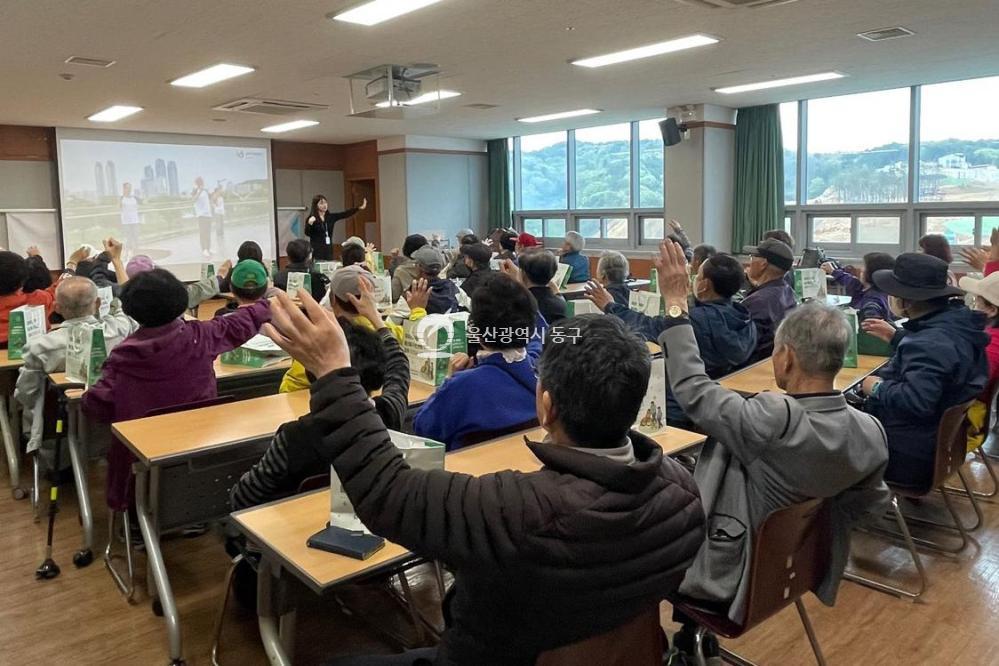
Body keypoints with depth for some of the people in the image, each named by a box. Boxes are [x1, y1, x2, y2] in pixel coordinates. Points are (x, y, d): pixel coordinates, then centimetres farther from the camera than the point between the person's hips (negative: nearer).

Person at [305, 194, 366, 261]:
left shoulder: (331, 217, 9)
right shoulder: (311, 219, -4)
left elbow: (345, 214, 1)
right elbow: (307, 233, -15)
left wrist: (359, 208, -9)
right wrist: (310, 223, -34)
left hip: (328, 250, 5)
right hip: (316, 251, -5)